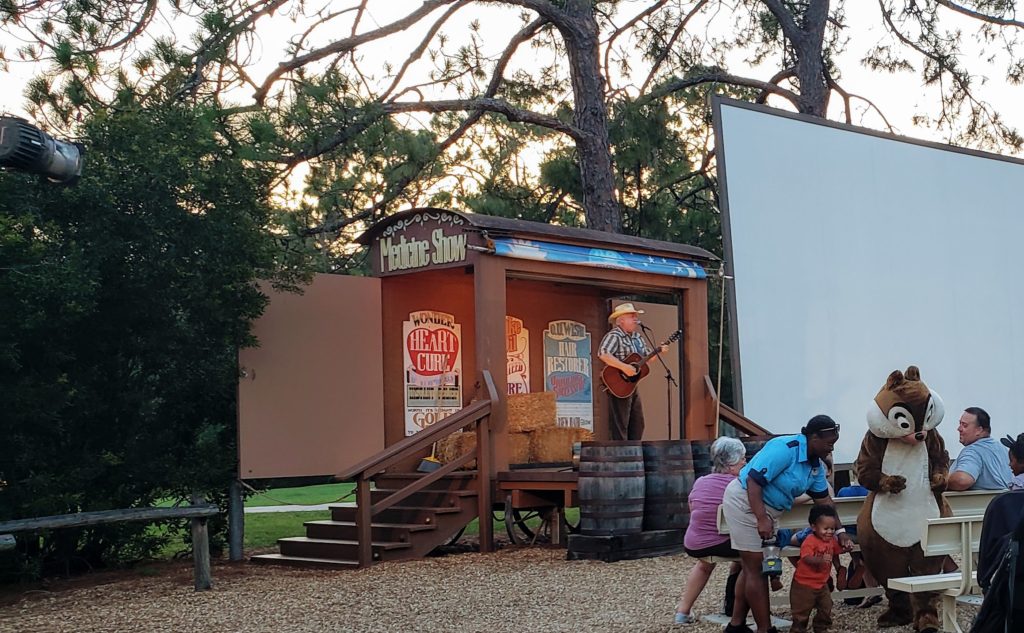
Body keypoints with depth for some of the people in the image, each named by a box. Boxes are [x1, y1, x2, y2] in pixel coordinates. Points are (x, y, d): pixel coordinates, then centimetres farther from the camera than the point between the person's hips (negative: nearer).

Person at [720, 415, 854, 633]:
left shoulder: (816, 465, 4)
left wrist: (840, 531, 7)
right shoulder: (785, 449, -24)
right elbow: (754, 481, -27)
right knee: (756, 568, -6)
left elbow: (823, 500, 13)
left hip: (768, 509, 10)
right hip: (744, 501, -10)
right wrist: (762, 519, -30)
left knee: (752, 567, 13)